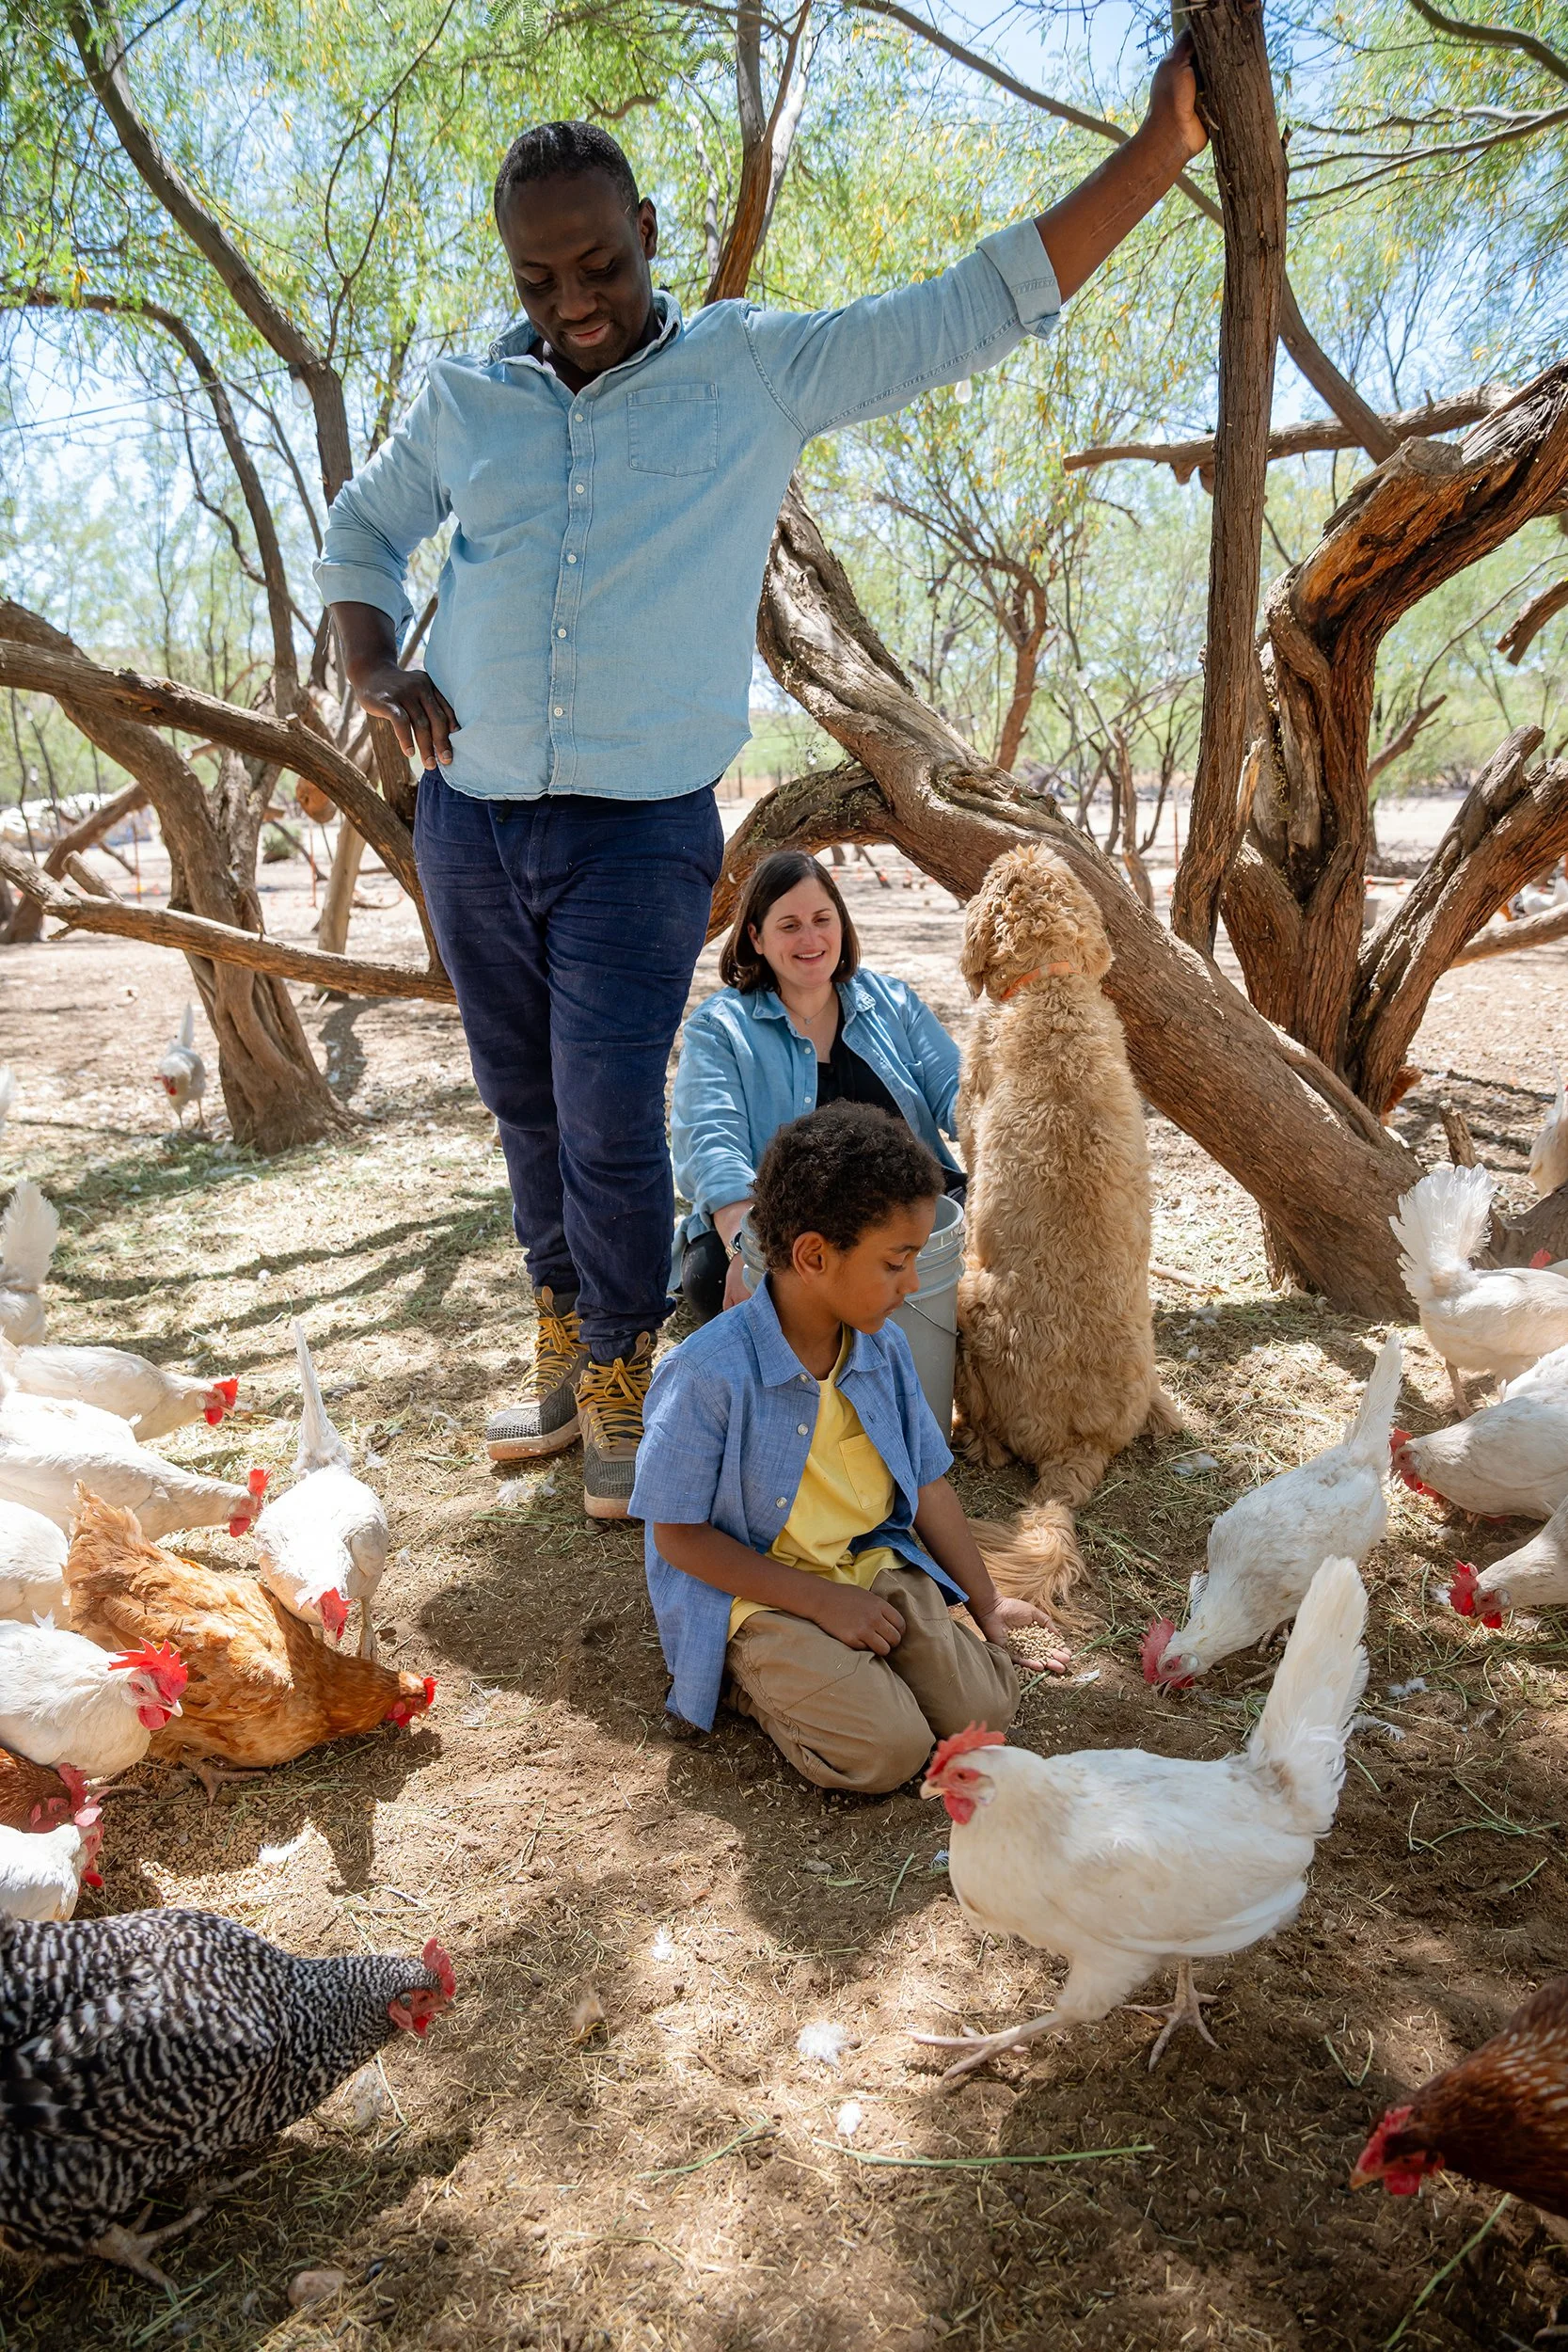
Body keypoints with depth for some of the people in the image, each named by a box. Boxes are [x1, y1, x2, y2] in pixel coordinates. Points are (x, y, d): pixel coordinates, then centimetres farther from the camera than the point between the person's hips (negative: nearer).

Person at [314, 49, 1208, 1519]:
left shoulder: (761, 371, 0)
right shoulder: (465, 398, 8)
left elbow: (980, 308, 0)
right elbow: (360, 532, 21)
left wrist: (1160, 148, -4)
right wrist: (376, 672, 2)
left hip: (641, 832, -4)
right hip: (468, 825, 4)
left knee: (610, 1123, -8)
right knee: (526, 1109, 13)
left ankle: (623, 1386, 15)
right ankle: (565, 1343, 33)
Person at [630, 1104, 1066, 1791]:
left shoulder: (883, 1348, -2)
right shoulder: (710, 1375, -23)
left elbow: (927, 1482, 10)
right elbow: (678, 1535, -16)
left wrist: (986, 1606, 15)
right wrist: (822, 1602, -18)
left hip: (875, 1568, 6)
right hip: (758, 1592, -5)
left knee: (981, 1709, -12)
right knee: (888, 1749, -22)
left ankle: (842, 1659, 10)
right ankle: (754, 1681, 4)